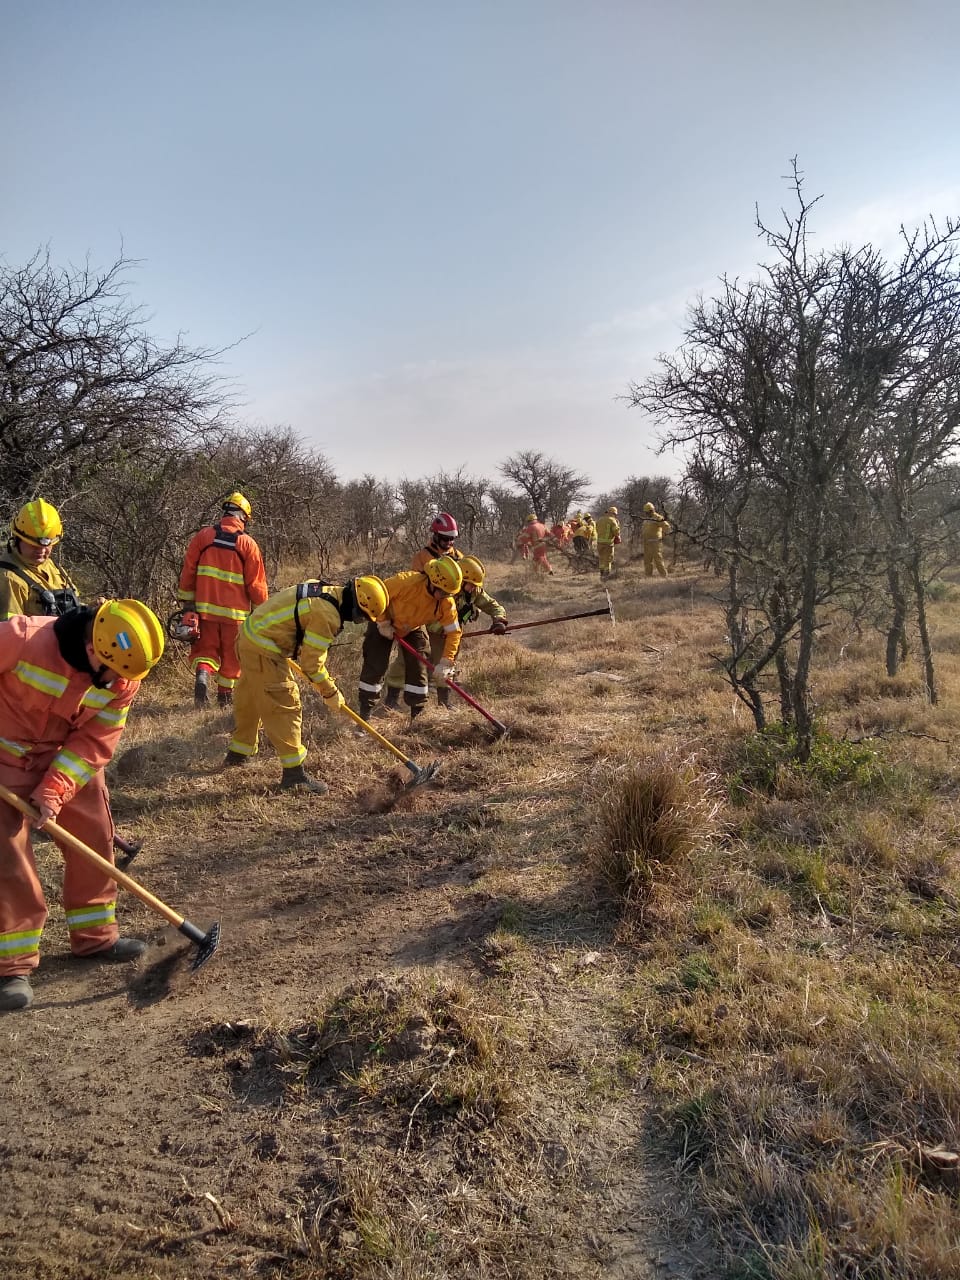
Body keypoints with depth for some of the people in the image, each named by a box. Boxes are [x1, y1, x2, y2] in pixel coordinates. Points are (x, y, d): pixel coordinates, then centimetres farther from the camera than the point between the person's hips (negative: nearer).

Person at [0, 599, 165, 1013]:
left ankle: (94, 936, 25)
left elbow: (95, 742, -13)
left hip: (70, 758, 5)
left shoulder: (121, 679, -16)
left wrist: (54, 790, -22)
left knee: (94, 840, 8)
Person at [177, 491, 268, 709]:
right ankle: (225, 696, 21)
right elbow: (257, 583, -3)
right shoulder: (248, 544, -5)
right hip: (235, 611, -1)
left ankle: (202, 673, -15)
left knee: (205, 648, 13)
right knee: (231, 655, 13)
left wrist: (186, 601, 13)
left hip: (205, 608, 1)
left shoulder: (203, 536, 1)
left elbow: (188, 571, 4)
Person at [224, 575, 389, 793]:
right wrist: (330, 693, -3)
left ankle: (238, 753, 43)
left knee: (249, 701, 25)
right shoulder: (327, 616, -23)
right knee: (284, 707, -6)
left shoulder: (324, 590, 5)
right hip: (263, 650, -10)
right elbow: (311, 662, -16)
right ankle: (294, 774, -1)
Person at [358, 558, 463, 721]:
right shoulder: (407, 582, -37)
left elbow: (453, 632, -19)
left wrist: (445, 663, -26)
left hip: (412, 630, 4)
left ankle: (416, 716, 13)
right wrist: (383, 623, -20)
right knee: (375, 666, -8)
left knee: (418, 669, 0)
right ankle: (365, 713, 4)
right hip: (384, 624, -4)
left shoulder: (447, 603, -25)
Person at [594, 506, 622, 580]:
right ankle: (607, 575, 3)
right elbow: (616, 532, -12)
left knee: (602, 558, 16)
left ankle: (602, 574, 20)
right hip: (608, 542, -5)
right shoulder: (612, 521, -9)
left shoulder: (600, 520, 11)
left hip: (600, 541, 5)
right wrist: (617, 525, 5)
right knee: (608, 559, 3)